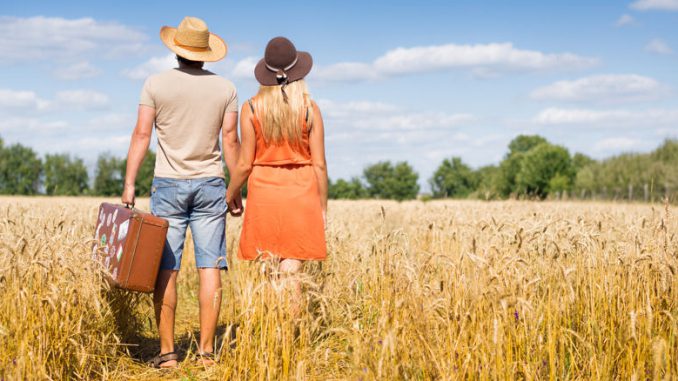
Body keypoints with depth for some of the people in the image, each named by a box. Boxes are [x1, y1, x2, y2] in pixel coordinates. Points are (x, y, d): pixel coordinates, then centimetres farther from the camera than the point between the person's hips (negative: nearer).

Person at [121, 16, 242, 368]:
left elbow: (142, 135, -5)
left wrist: (129, 184, -3)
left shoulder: (156, 84, -1)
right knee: (210, 268, 1)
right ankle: (207, 351, 2)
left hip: (168, 184, -1)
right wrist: (237, 190, 8)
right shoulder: (225, 89, 3)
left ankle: (167, 352, 1)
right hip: (210, 185, 1)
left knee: (165, 270, 1)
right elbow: (230, 141, 2)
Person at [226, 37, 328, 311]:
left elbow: (245, 163, -3)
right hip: (302, 195, 0)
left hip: (263, 191, 0)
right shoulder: (310, 109, -2)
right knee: (291, 273, 2)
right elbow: (319, 164, -2)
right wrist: (323, 206, 8)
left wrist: (230, 193, 14)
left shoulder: (251, 108, -3)